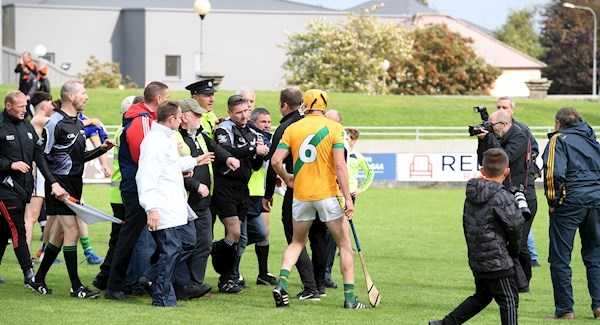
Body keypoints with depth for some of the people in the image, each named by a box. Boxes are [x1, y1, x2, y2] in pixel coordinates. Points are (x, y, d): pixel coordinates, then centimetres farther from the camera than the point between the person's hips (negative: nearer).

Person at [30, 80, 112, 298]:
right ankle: (76, 287, -6)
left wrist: (101, 149, 7)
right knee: (71, 231, -10)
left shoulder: (78, 122, 14)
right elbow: (42, 156, -13)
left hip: (74, 183, 9)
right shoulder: (55, 123, -13)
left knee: (60, 234, 13)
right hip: (60, 184, -9)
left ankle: (40, 278, 25)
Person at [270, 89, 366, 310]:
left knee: (297, 242, 19)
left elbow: (276, 161, -3)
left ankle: (282, 283, -2)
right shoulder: (333, 128, -5)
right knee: (345, 244, 8)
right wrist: (348, 198, -13)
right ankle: (349, 297, 5)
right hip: (327, 194, -3)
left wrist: (286, 179, 17)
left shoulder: (292, 129, 3)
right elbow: (339, 165, -13)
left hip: (301, 195, 3)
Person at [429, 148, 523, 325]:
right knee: (509, 300, 2)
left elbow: (467, 224, 13)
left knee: (481, 296, 23)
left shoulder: (471, 196, 7)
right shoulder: (502, 198, -16)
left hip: (476, 258, 8)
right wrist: (514, 249, 8)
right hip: (497, 260, -8)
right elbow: (514, 226, -10)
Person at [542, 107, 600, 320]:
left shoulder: (559, 139, 0)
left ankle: (564, 309, 0)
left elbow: (555, 173, -14)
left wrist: (552, 200, -5)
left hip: (570, 200, -5)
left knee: (560, 258, 2)